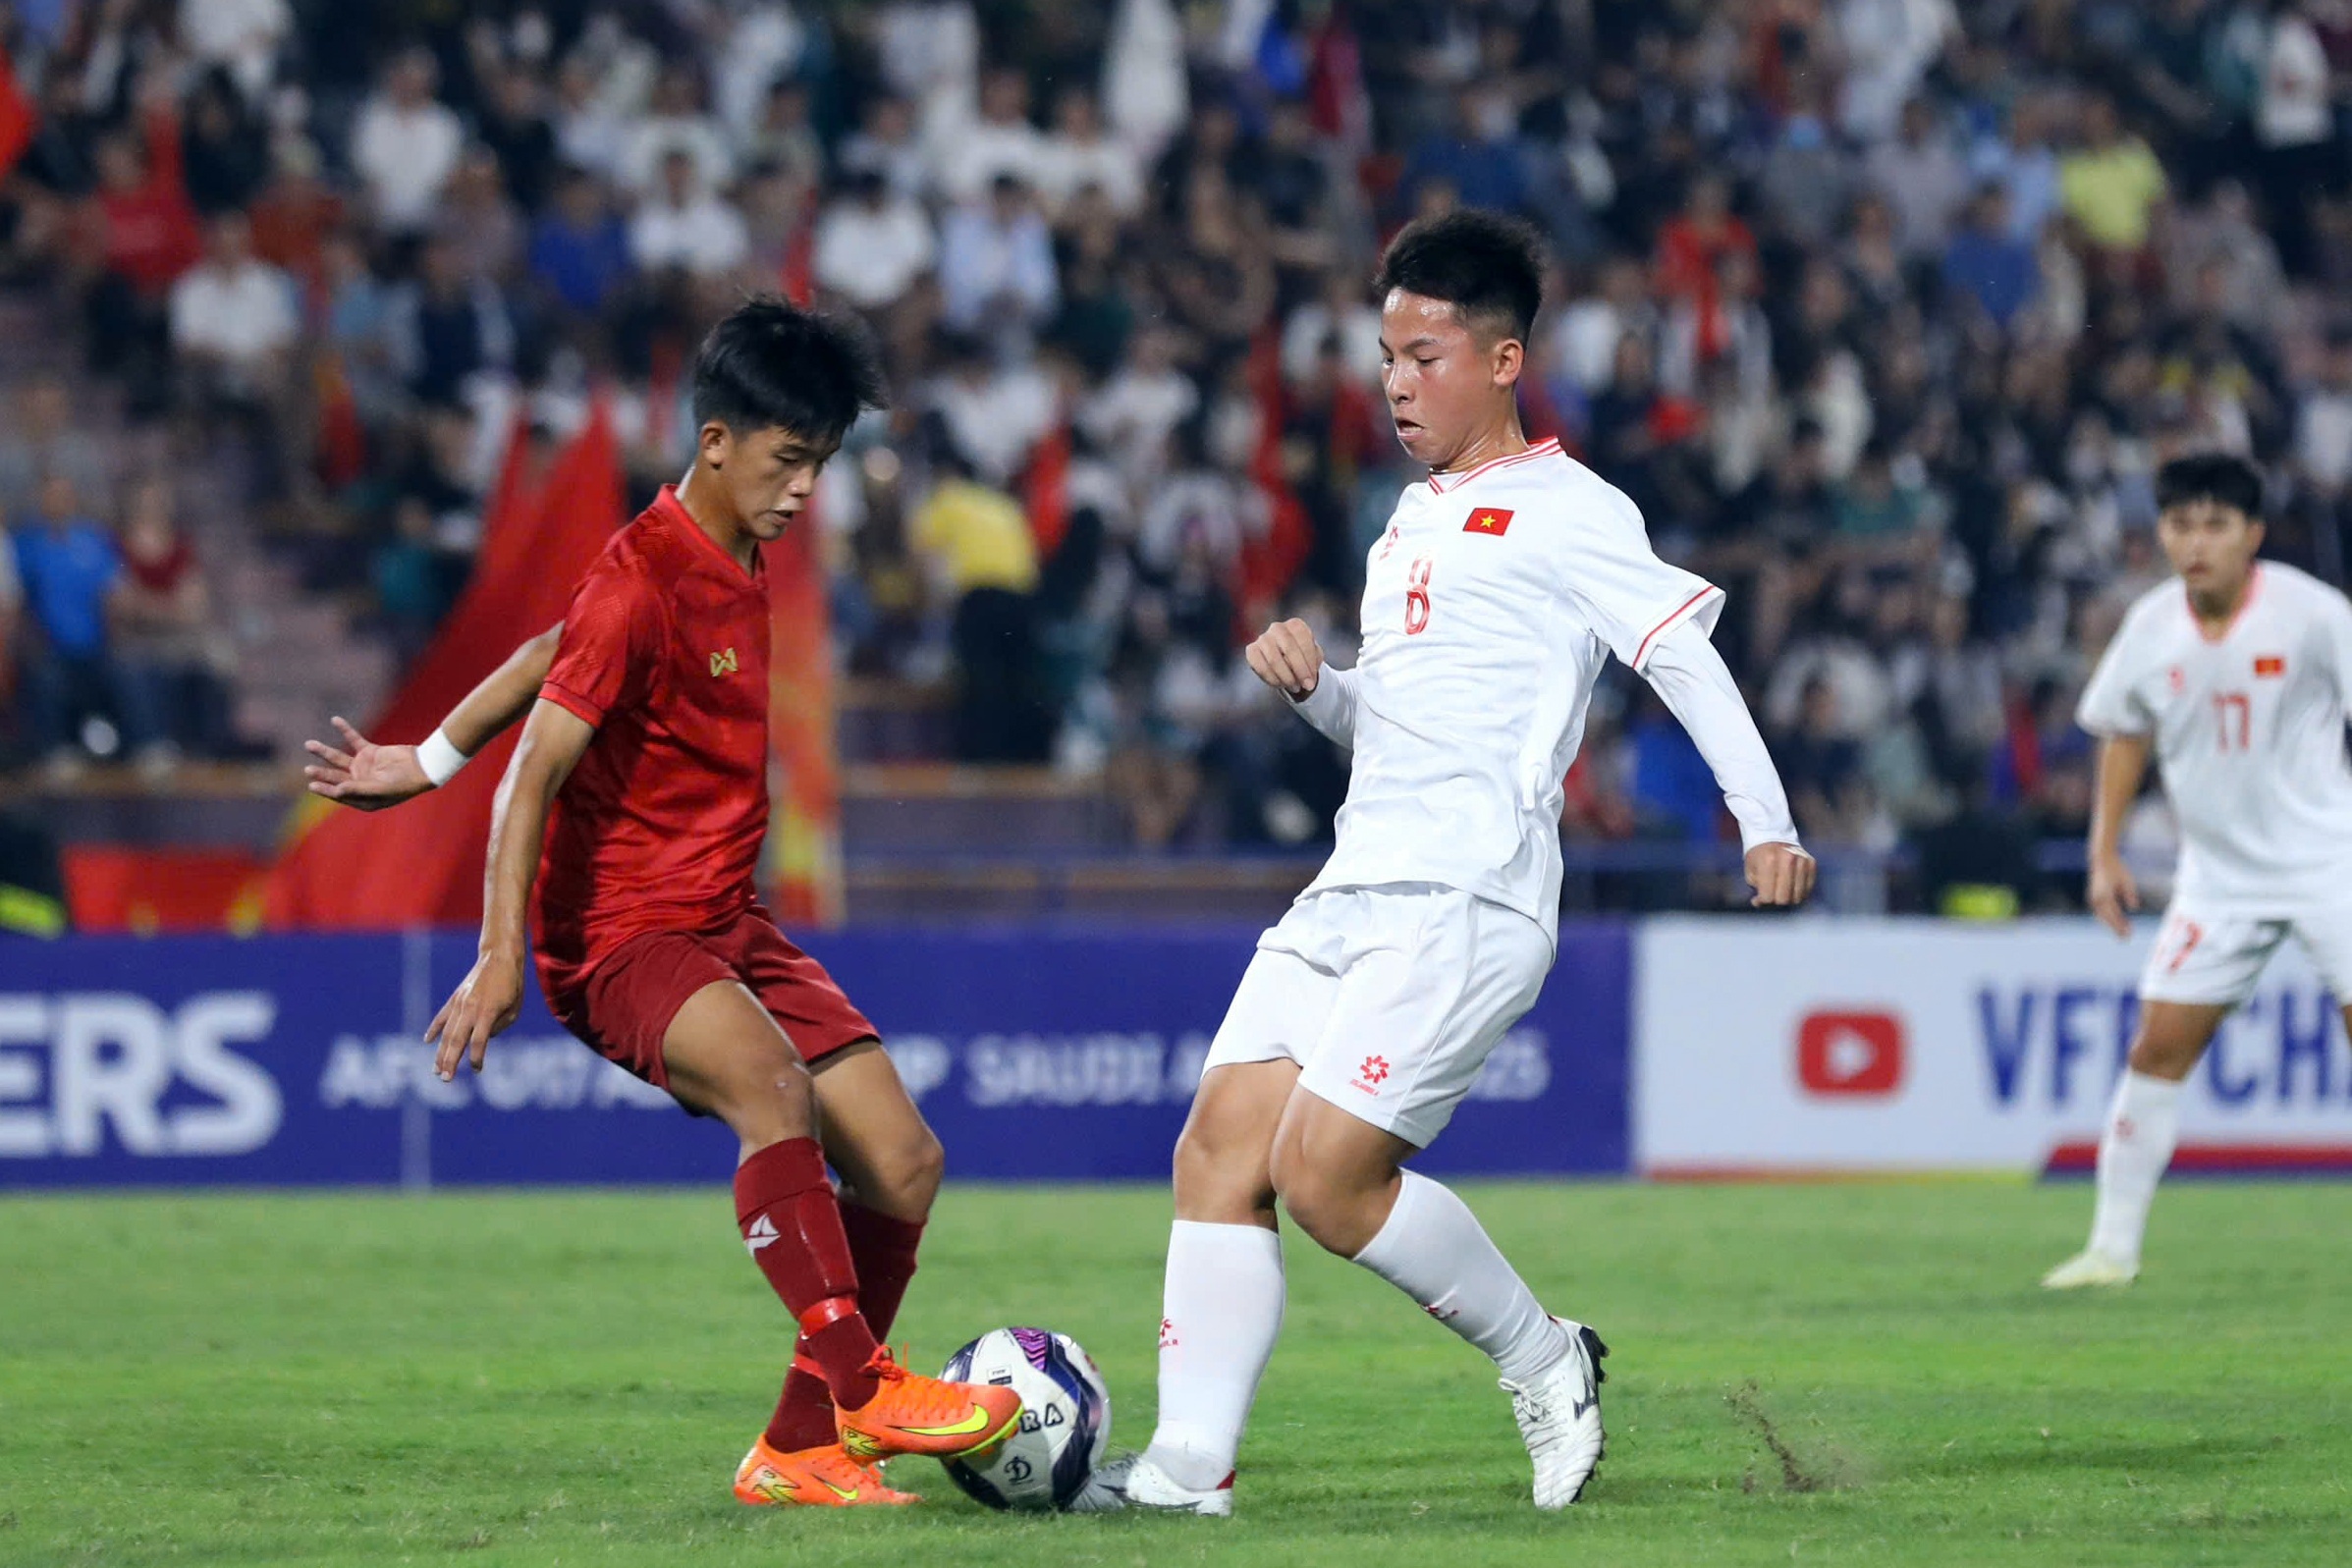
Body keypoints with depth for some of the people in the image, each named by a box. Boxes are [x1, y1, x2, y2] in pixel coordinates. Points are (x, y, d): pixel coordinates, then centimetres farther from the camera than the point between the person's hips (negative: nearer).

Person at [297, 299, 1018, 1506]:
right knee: (774, 1085, -36)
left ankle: (799, 1449, 9)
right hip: (621, 937, -9)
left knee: (903, 1165, -1)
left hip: (728, 928, 9)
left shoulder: (737, 566, 11)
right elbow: (536, 774, -21)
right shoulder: (642, 582, -16)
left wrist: (429, 762, 26)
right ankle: (861, 1383, -38)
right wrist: (501, 956, -28)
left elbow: (556, 651, 22)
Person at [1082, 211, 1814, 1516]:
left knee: (1324, 1174, -16)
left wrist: (1765, 824, -17)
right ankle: (1187, 1466, -9)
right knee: (1220, 1149, -5)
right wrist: (1308, 683, 11)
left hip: (1465, 901, -9)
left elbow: (1686, 655, -8)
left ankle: (1542, 1360, 4)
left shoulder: (1565, 512, -2)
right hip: (1351, 888, 9)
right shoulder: (1413, 519, 24)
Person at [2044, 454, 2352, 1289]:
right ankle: (2113, 1245, 7)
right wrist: (2106, 851, 9)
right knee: (2158, 1047, -1)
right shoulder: (2151, 627, -3)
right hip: (2219, 870, 3)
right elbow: (2125, 732, 14)